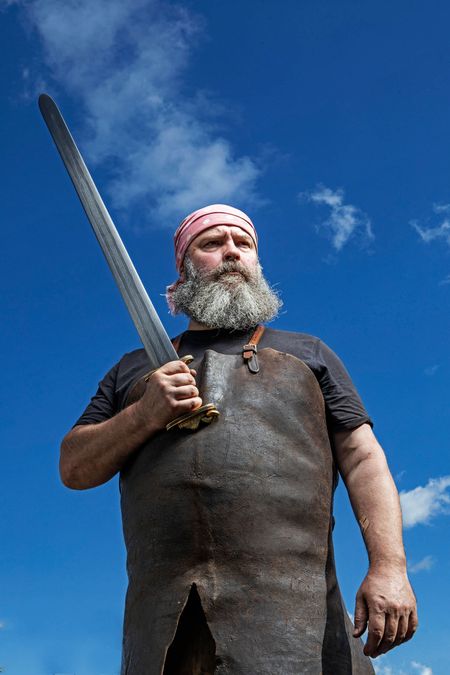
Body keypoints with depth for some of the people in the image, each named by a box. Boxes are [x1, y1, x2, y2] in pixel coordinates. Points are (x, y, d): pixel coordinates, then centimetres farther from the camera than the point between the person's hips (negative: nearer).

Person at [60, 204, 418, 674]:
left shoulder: (307, 353, 21)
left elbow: (363, 459, 9)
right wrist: (146, 414, -1)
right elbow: (73, 469, 16)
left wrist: (389, 566, -7)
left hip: (292, 604, -1)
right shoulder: (135, 368, 24)